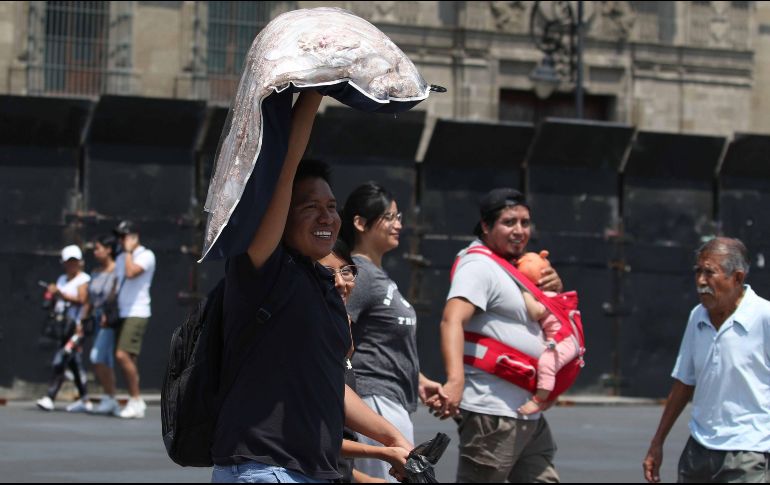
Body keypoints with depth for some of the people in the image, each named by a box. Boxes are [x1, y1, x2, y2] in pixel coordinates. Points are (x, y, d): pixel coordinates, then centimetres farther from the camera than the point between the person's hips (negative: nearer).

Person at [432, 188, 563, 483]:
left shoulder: (518, 267, 18)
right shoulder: (479, 266, -11)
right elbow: (452, 321, -26)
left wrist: (555, 290, 5)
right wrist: (455, 380, -41)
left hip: (529, 413, 10)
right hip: (493, 413, -10)